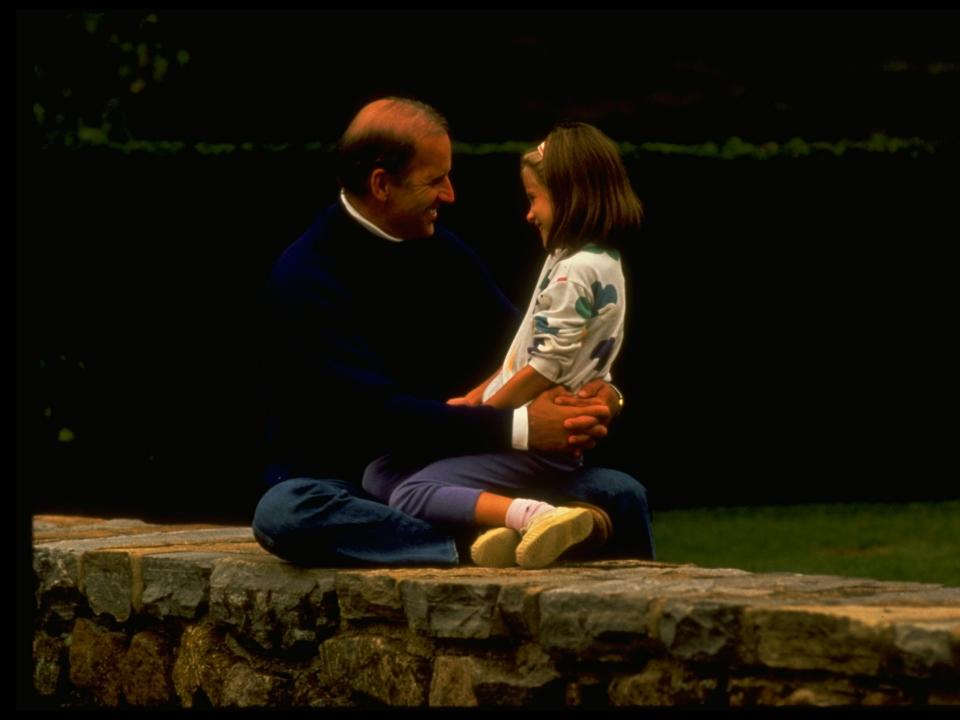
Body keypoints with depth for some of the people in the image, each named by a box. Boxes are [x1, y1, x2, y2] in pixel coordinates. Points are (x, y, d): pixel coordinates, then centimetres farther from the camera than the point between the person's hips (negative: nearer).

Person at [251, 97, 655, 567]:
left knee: (621, 496, -12)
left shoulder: (444, 252, 7)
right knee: (284, 512, -40)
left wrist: (594, 393, -14)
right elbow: (375, 412, -24)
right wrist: (518, 428, -30)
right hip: (348, 486, -5)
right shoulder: (305, 277, -14)